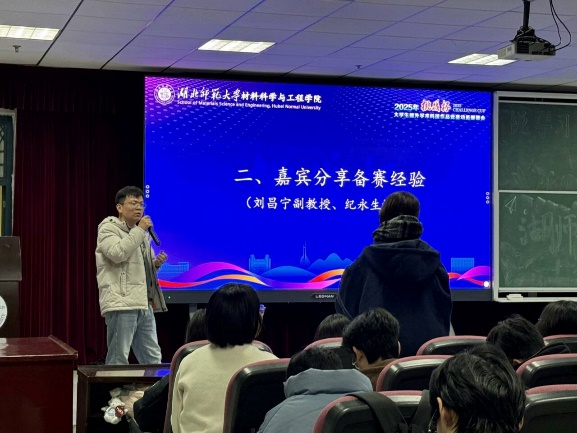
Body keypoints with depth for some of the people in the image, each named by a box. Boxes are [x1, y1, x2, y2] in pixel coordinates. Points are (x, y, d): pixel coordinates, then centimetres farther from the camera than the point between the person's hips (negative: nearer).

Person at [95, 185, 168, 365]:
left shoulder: (141, 233, 23)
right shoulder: (108, 228, -1)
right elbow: (118, 254, -20)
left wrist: (157, 263, 8)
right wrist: (139, 230, -12)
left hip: (144, 304, 8)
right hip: (121, 304, -8)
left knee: (153, 359, 9)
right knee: (118, 359, -7)